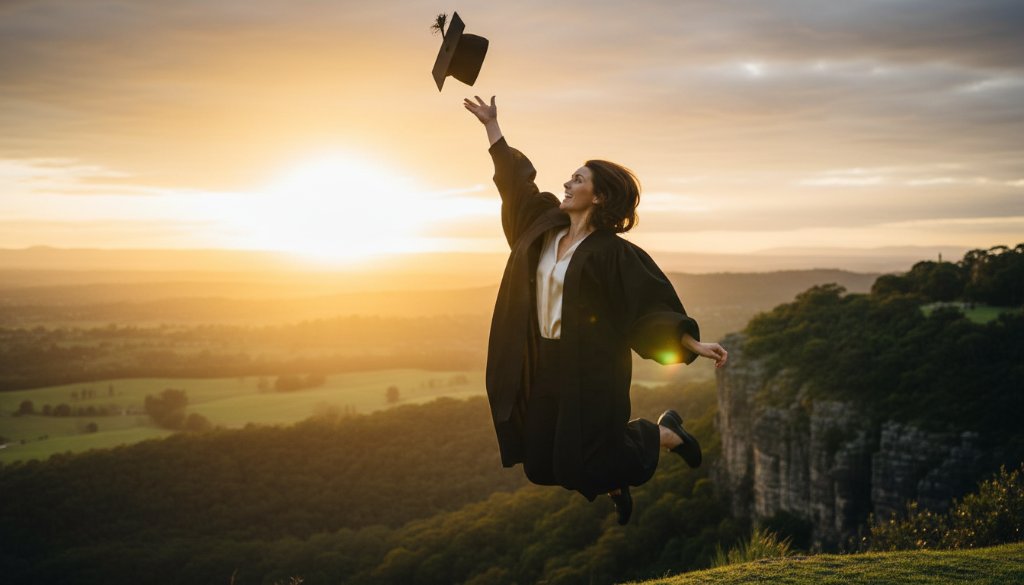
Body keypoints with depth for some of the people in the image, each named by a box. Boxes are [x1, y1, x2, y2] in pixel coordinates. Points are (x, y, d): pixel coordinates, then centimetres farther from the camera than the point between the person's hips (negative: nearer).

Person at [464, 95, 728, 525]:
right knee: (540, 463, 10)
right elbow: (513, 181, 14)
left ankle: (667, 433, 21)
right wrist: (491, 124, 17)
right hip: (544, 365, 7)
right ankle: (615, 486, 37)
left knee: (583, 463, -3)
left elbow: (653, 303, -14)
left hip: (590, 371, -7)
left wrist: (695, 344, -24)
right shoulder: (546, 226, 4)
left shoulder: (613, 253, -14)